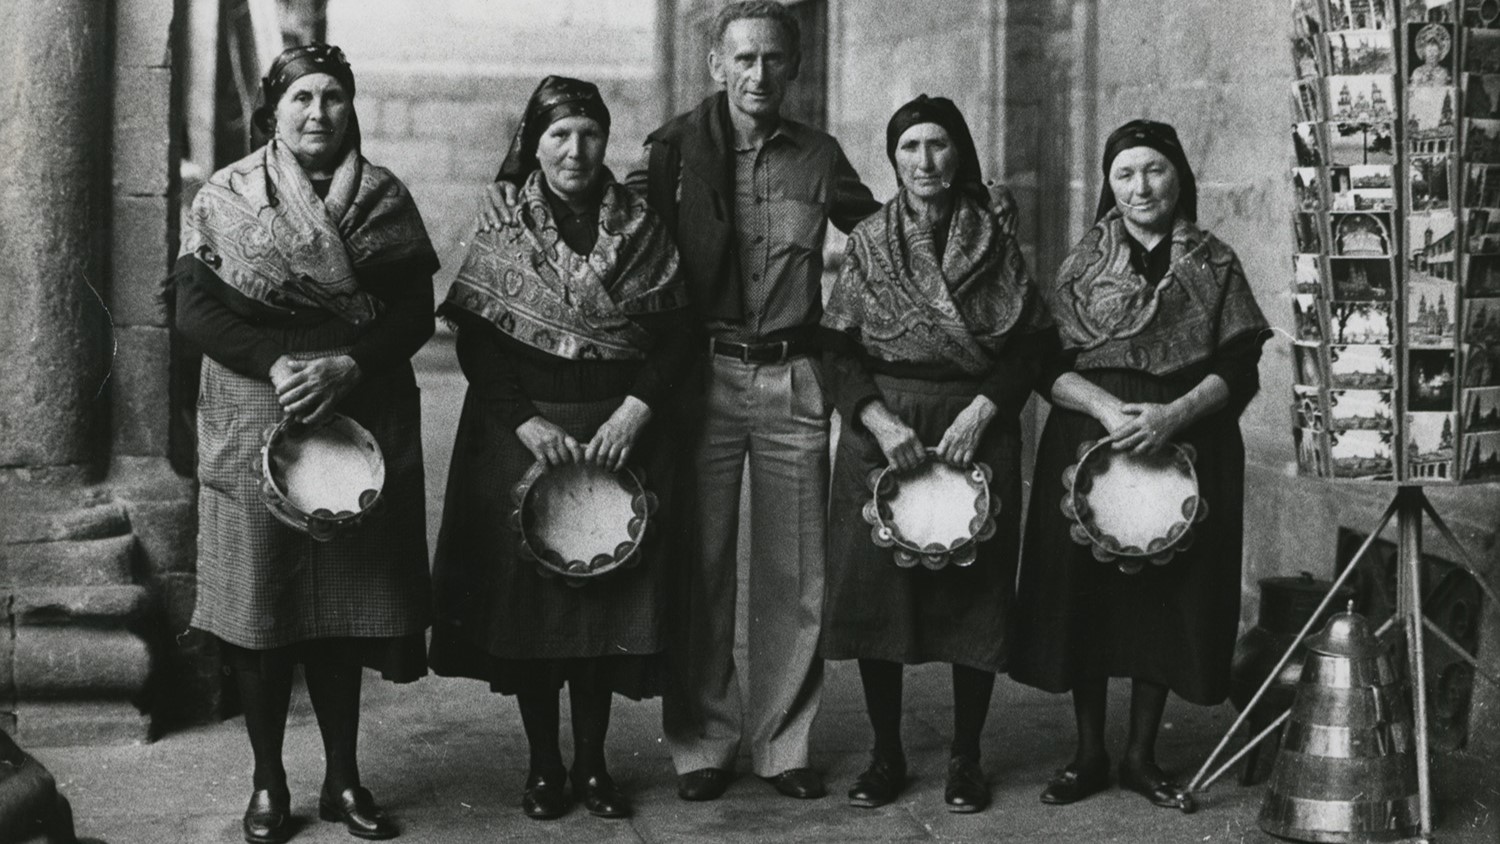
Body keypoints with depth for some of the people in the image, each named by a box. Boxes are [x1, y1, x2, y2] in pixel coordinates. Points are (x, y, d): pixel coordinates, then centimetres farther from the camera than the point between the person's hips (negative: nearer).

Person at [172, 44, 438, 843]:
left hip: (360, 424, 1)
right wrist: (276, 362, -18)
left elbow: (415, 312, 0)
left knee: (345, 606, 6)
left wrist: (347, 365, -16)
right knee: (259, 605, 1)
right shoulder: (225, 198, 4)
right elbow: (192, 306, -4)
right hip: (253, 425, -1)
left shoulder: (385, 197, 7)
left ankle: (343, 778, 19)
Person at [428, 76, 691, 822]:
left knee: (611, 588, 3)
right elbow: (475, 342, -3)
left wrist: (635, 410, -12)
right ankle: (542, 765, 12)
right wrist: (525, 423, -14)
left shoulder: (641, 229, 5)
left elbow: (673, 337, 2)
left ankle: (592, 762, 15)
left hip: (619, 432, 1)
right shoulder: (501, 229, 1)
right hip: (521, 431, -1)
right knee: (527, 588, 0)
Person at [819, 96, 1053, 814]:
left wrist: (982, 409, -13)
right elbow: (838, 351, 0)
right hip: (880, 427, 0)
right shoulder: (867, 245, 5)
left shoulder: (994, 246, 4)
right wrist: (879, 419, -14)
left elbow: (1031, 348, 1)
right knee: (876, 587, 1)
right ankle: (886, 755, 14)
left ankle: (966, 759, 13)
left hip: (975, 431, 0)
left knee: (973, 593, 1)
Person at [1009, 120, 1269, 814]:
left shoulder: (1215, 264, 5)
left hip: (1187, 444, 0)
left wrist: (1173, 413, -18)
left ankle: (1141, 756, 17)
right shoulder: (1085, 261, 6)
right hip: (1089, 443, 0)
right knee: (1086, 594, 1)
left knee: (1168, 595, 3)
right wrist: (1106, 407, -18)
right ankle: (1088, 754, 14)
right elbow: (1049, 365, -1)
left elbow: (1239, 369, -2)